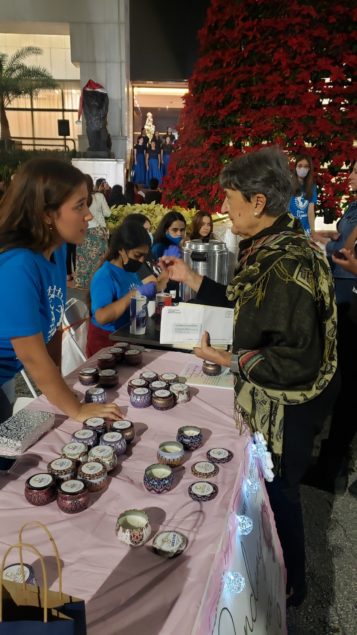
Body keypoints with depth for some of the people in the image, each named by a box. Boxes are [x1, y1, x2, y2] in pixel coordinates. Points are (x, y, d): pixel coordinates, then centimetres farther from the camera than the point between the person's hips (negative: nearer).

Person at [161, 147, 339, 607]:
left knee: (278, 495, 14)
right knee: (269, 488, 27)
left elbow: (299, 362, -30)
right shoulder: (268, 247, 0)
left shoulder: (287, 265, -30)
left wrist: (227, 359, -24)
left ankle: (287, 587, 44)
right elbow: (247, 307, 10)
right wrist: (189, 277, 8)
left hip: (285, 408, -9)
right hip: (264, 400, 9)